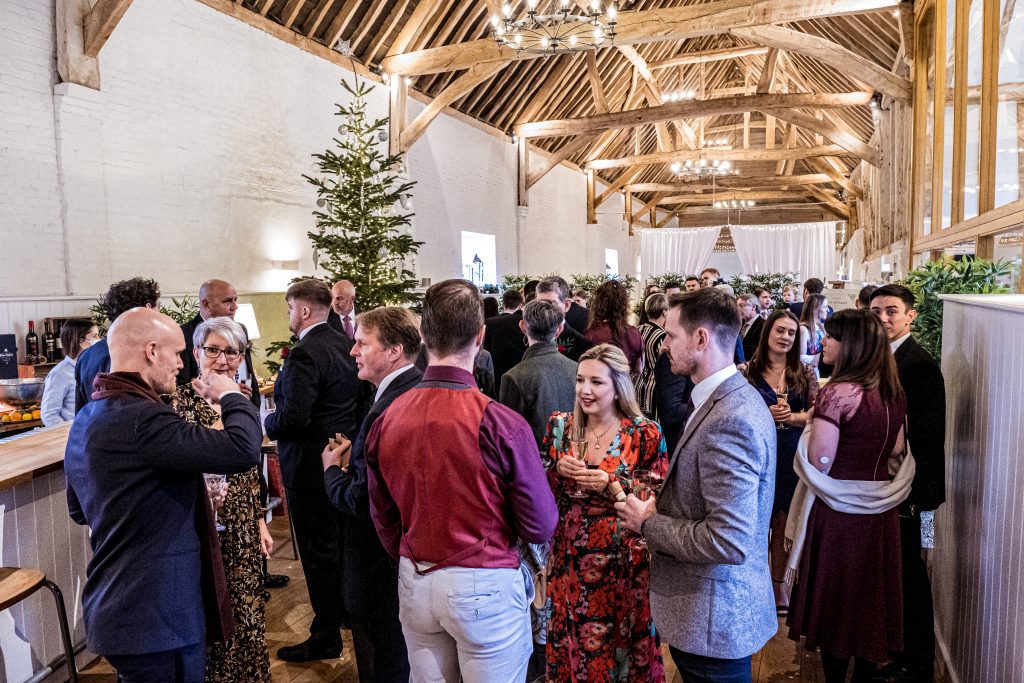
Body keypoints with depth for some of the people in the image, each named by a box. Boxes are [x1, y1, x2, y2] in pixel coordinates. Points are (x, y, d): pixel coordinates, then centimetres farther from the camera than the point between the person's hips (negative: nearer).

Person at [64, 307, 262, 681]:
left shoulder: (87, 418, 7)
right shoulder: (140, 418, -25)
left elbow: (79, 509, 19)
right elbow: (243, 450, -32)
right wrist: (231, 395, -15)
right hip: (157, 617, -9)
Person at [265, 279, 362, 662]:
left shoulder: (304, 354, -22)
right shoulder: (346, 345, 4)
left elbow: (293, 416, -28)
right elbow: (356, 399, 11)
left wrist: (268, 423, -9)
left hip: (310, 465, -8)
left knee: (318, 549, 3)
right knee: (342, 540, 22)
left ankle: (326, 636, 16)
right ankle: (350, 610, 39)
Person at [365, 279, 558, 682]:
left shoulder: (386, 420, -7)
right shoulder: (499, 423, -21)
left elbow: (383, 520, 4)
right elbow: (541, 526, -14)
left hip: (414, 584, 5)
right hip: (484, 587, -4)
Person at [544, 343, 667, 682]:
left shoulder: (646, 434, -9)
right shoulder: (560, 425, 0)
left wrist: (612, 484, -21)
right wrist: (558, 470, -14)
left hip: (622, 561, -2)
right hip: (569, 558, 3)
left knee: (619, 642, 12)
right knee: (572, 639, 15)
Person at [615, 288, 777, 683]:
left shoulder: (730, 420, -27)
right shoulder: (730, 399, 4)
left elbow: (729, 541, -30)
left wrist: (648, 523, -17)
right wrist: (661, 507, 0)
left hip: (713, 617, -9)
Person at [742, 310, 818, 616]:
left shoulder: (804, 374, 6)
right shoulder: (749, 372, -1)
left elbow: (816, 415, 2)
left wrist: (792, 416, -15)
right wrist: (767, 415, -17)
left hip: (792, 455, 2)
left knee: (784, 521, 9)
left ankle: (779, 581, 24)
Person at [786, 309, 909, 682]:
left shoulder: (836, 393, -21)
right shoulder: (893, 392, 2)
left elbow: (819, 462, -20)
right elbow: (896, 448, 14)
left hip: (840, 511, -7)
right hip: (880, 511, 7)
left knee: (835, 598, 10)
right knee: (871, 597, 19)